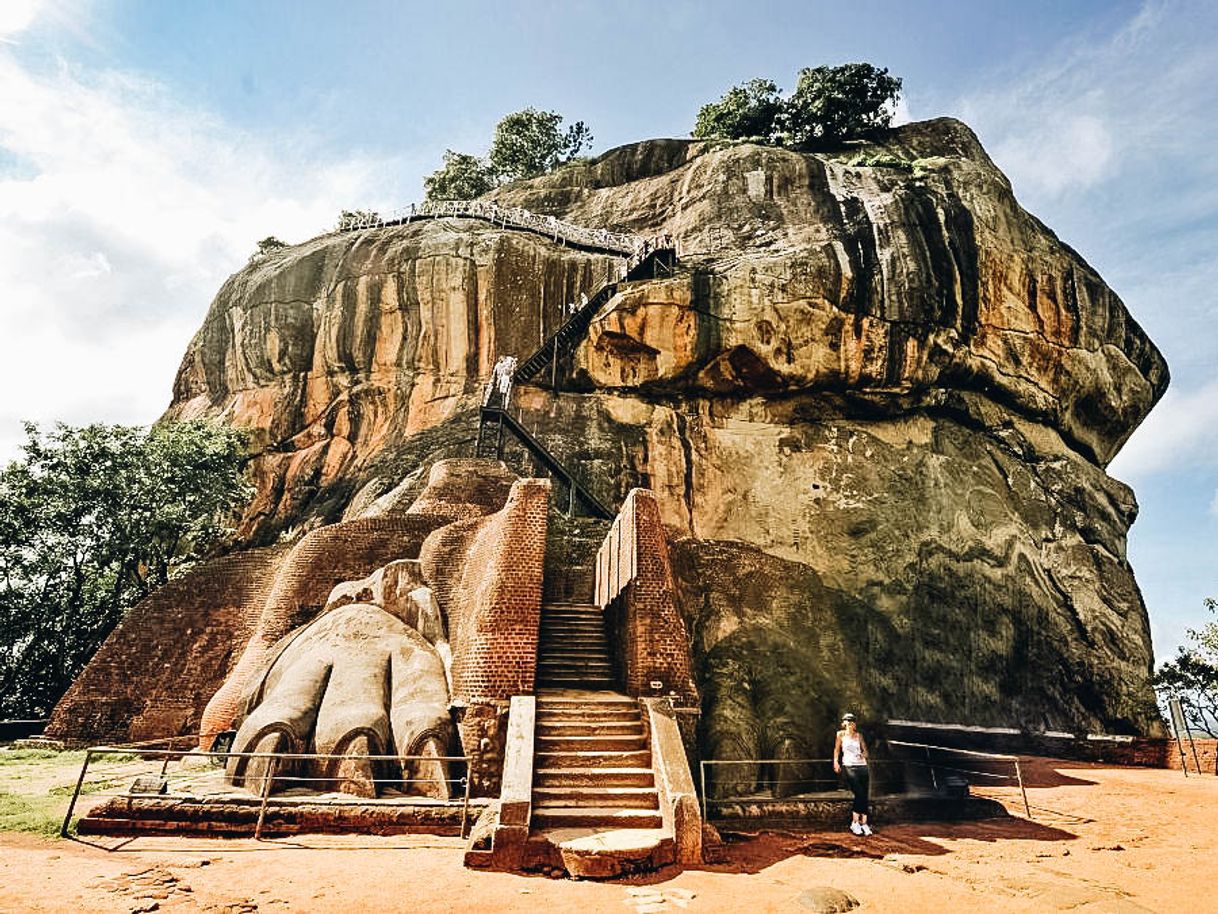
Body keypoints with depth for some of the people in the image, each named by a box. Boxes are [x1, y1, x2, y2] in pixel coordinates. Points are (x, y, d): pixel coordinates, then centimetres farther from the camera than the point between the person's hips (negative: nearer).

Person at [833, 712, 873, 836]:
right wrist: (836, 762, 0)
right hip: (849, 766, -4)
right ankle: (855, 823, -7)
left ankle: (863, 823, 2)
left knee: (864, 795, -3)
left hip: (862, 766, 4)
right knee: (859, 793, -16)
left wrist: (863, 754, -6)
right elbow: (836, 749, 12)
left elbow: (865, 751, 16)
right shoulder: (841, 734, 7)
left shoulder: (859, 735, 14)